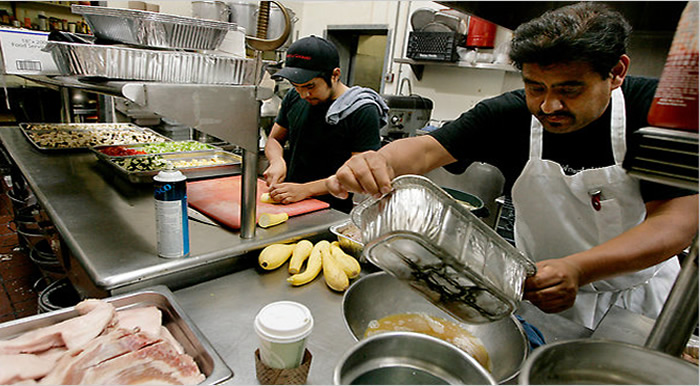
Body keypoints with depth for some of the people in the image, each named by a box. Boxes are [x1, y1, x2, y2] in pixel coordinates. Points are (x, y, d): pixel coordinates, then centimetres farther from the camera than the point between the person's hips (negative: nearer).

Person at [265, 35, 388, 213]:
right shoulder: (293, 98, 8)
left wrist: (306, 189, -21)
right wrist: (277, 161, -5)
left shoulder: (363, 112, -12)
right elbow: (274, 139, 18)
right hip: (288, 203, 4)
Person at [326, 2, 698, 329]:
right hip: (540, 283, 1)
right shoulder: (507, 114, -18)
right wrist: (380, 161, -51)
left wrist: (577, 268, -43)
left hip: (636, 297, 1)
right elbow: (427, 148, -27)